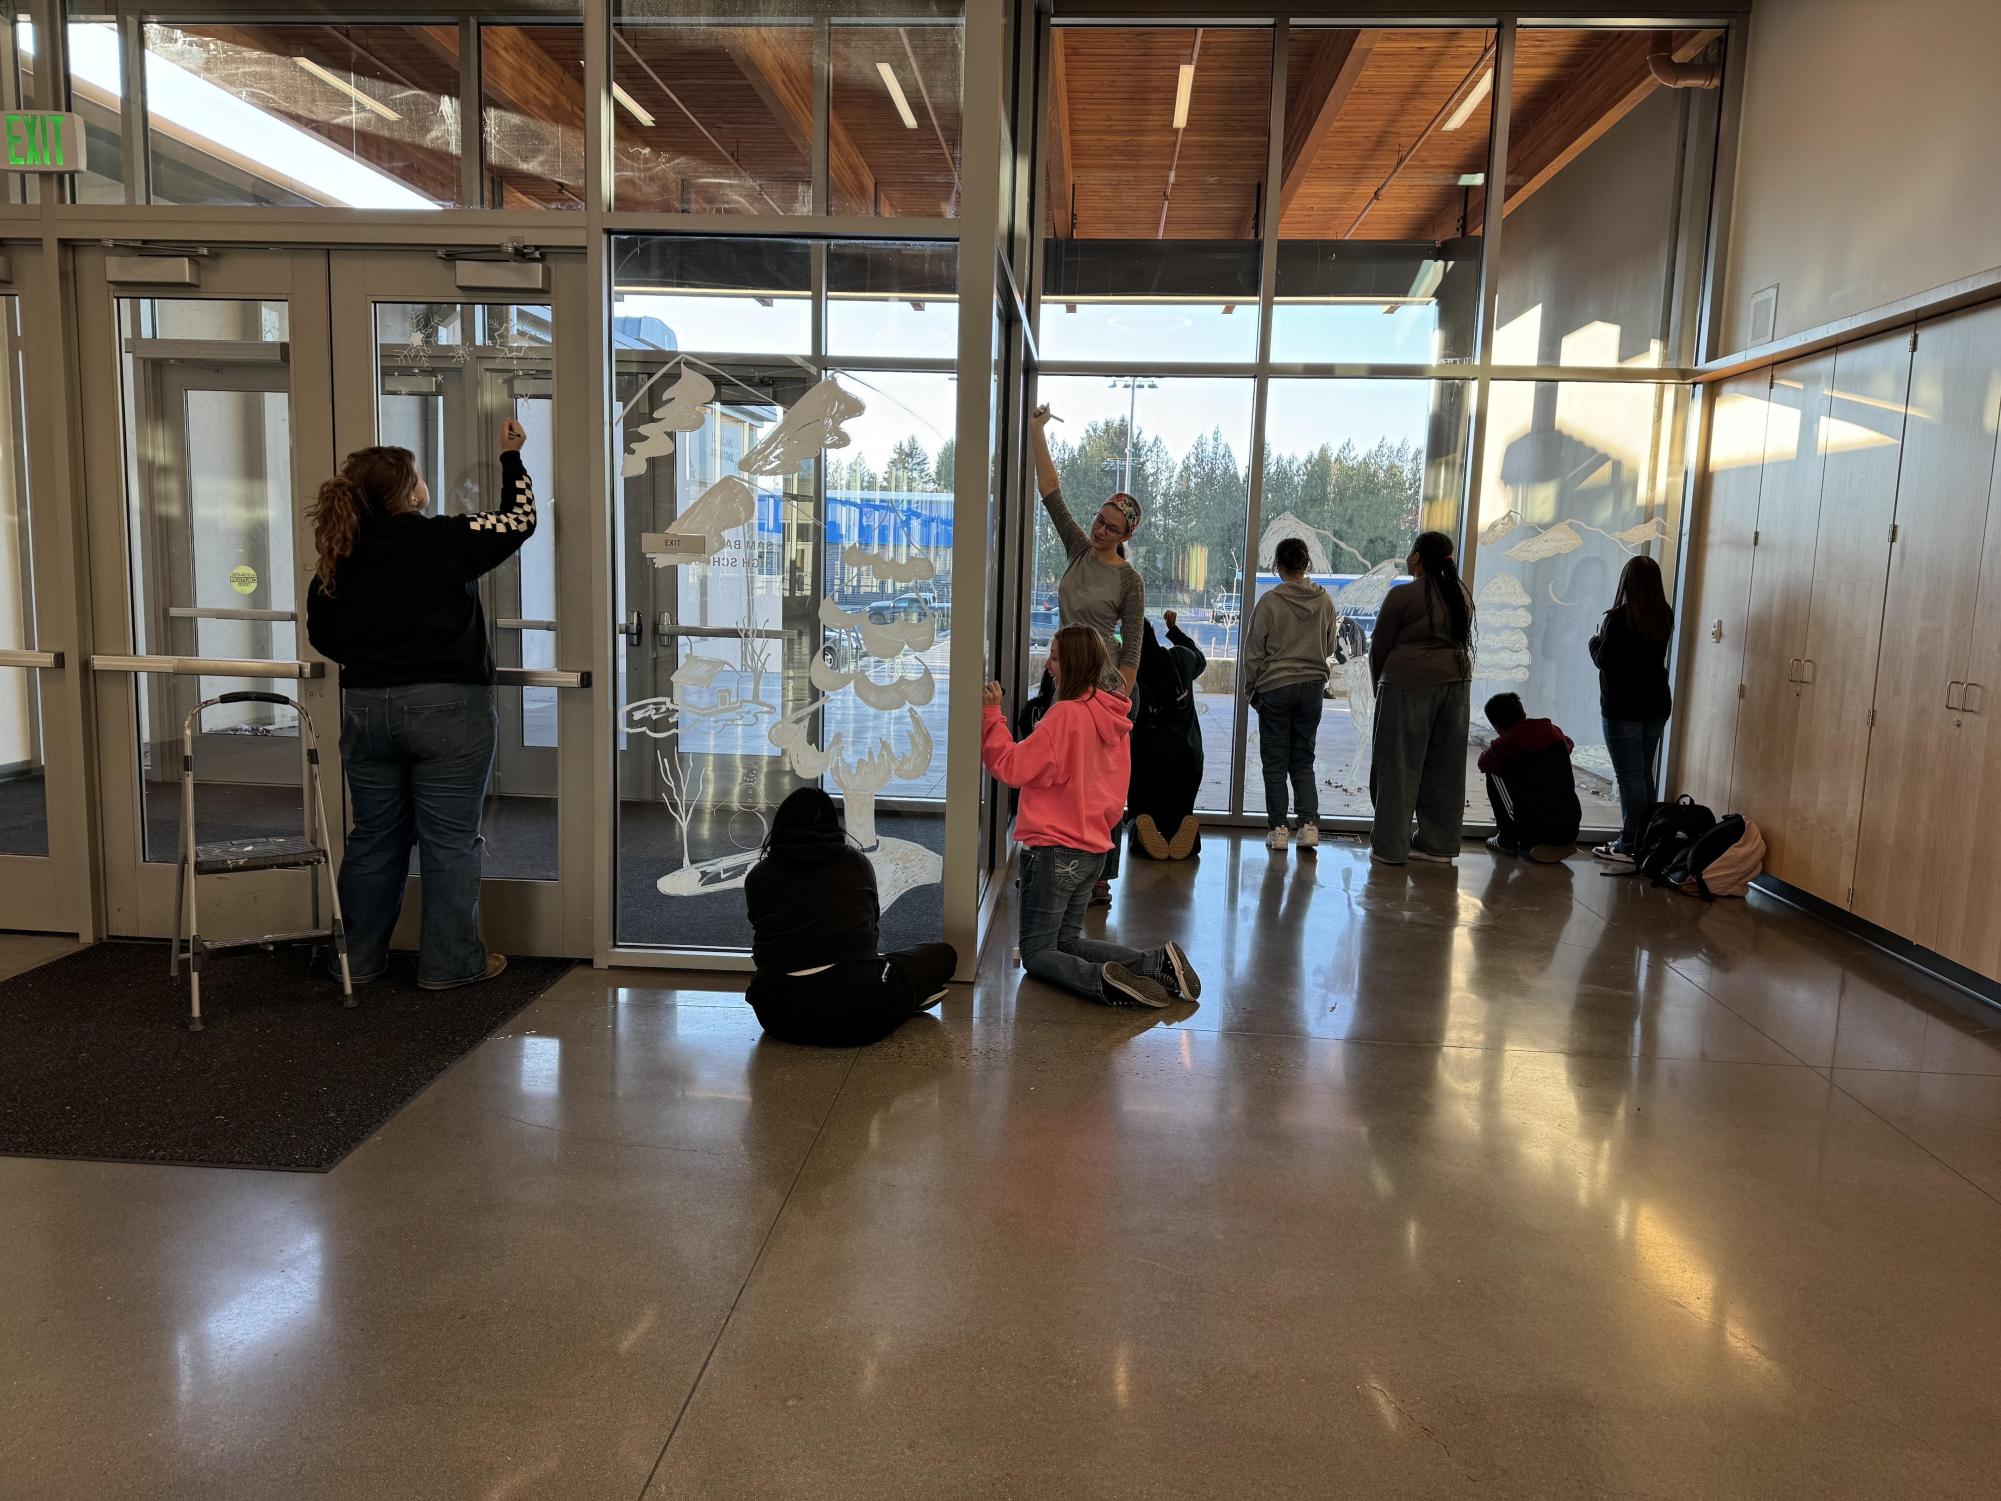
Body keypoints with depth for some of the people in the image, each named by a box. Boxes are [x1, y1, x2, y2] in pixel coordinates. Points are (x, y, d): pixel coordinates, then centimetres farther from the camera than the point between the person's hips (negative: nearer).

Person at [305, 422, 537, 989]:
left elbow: (323, 635, 10)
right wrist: (511, 458, 15)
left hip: (365, 708, 5)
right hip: (446, 709, -5)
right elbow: (518, 520, 2)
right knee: (449, 841, 5)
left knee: (374, 837, 17)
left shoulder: (338, 558, 2)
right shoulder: (444, 540, -12)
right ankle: (449, 961, 13)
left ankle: (358, 957, 27)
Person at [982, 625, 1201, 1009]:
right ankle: (1156, 962, 0)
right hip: (1094, 848, 8)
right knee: (1067, 941, 19)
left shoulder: (1067, 714, -18)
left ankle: (1102, 980, -25)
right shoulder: (1114, 717, 6)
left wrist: (992, 714, -14)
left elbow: (1011, 767, -19)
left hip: (1054, 850, -8)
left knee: (1036, 952, 3)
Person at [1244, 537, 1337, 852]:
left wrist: (1252, 689, 5)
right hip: (1313, 686, 3)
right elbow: (1330, 646, 13)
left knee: (1275, 761, 6)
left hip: (1275, 687, -3)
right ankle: (1309, 824, 0)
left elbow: (1254, 650, -6)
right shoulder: (1324, 601, -1)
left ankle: (1278, 829, 6)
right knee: (1304, 760, 12)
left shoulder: (1270, 601, -11)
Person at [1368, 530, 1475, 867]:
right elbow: (1461, 639, 13)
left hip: (1410, 683, -6)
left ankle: (1390, 848, 2)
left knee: (1400, 765, 0)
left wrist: (1379, 683, 13)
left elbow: (1379, 647, -2)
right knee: (1445, 767, 10)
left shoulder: (1403, 596, -8)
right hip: (1457, 681, 6)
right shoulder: (1461, 595, 12)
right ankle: (1438, 845, 15)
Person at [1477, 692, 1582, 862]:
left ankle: (1507, 841, 14)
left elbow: (1484, 763, 15)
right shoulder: (1555, 733, 11)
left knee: (1494, 774, 13)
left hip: (1535, 829, -5)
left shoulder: (1506, 743, -4)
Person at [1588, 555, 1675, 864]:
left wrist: (1595, 642, 8)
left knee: (1630, 776, -4)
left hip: (1623, 707, -7)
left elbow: (1603, 660, -12)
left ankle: (1629, 847, -2)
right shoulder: (1665, 616, 5)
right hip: (1657, 704, 7)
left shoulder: (1618, 617, -15)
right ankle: (1645, 842, 18)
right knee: (1645, 775, 13)